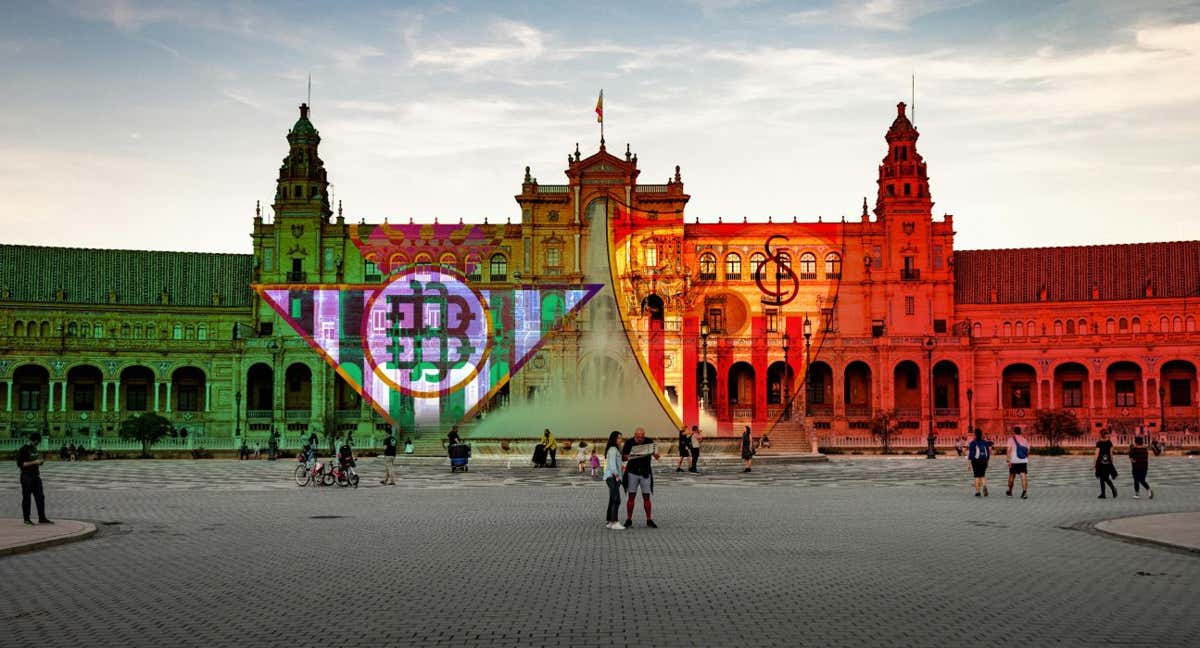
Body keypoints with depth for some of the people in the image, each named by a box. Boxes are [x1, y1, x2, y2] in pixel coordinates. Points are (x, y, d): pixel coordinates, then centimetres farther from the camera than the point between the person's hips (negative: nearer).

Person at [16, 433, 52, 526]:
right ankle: (27, 519, 6)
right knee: (26, 498, 0)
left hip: (36, 476, 8)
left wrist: (40, 461, 3)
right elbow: (20, 464, -16)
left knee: (40, 497, 5)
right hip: (27, 476, -8)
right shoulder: (23, 450, -10)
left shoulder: (34, 449, 14)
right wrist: (34, 462, -21)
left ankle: (42, 518, 9)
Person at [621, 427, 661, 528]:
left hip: (645, 473, 1)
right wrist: (627, 457, -27)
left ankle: (649, 520, 10)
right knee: (631, 496, 0)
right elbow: (623, 458, -4)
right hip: (632, 472, -1)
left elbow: (657, 457, -10)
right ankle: (628, 520, 6)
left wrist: (655, 454, -33)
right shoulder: (629, 443, -6)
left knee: (646, 497, 3)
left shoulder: (649, 442, -5)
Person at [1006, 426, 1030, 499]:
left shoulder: (1011, 439, -1)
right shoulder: (1024, 440, 11)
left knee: (1012, 476, 15)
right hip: (1023, 461, 2)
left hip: (1014, 461, -2)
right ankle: (1024, 491, -26)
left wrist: (1007, 460, -16)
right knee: (1024, 476, -7)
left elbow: (1009, 450, -12)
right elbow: (1027, 451, 13)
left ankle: (1010, 492, 30)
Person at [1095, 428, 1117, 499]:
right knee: (1106, 478, 14)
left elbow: (1097, 453, -10)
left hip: (1100, 462, -3)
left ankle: (1103, 494, 5)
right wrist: (1112, 462, 12)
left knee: (1102, 478, 4)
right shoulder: (1109, 442, 2)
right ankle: (1113, 487, -13)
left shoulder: (1099, 443, -8)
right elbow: (1111, 453, 4)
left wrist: (1095, 462, -4)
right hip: (1108, 462, 3)